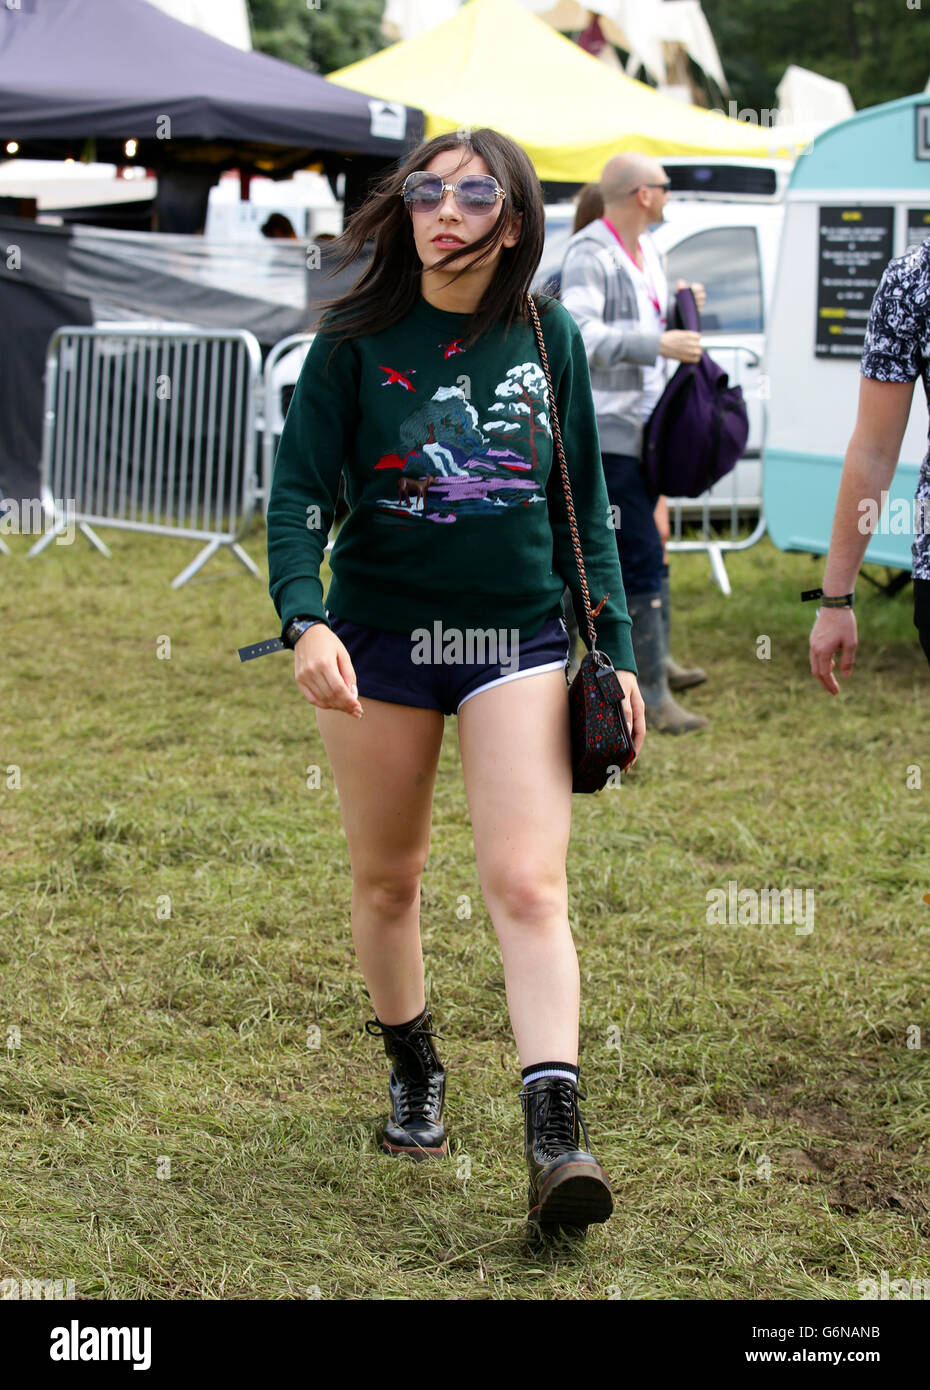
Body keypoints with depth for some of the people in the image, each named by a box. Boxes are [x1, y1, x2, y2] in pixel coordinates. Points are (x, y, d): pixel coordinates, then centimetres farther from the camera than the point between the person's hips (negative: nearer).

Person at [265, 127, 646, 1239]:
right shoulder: (357, 342, -2)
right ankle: (413, 1073, 35)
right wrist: (305, 621, -23)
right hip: (378, 638, 0)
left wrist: (616, 649, 7)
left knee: (526, 885, -12)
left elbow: (584, 507, 10)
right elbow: (298, 492, -6)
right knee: (386, 878, 11)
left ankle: (556, 1142, -17)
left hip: (519, 638, 0)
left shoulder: (546, 336, 4)